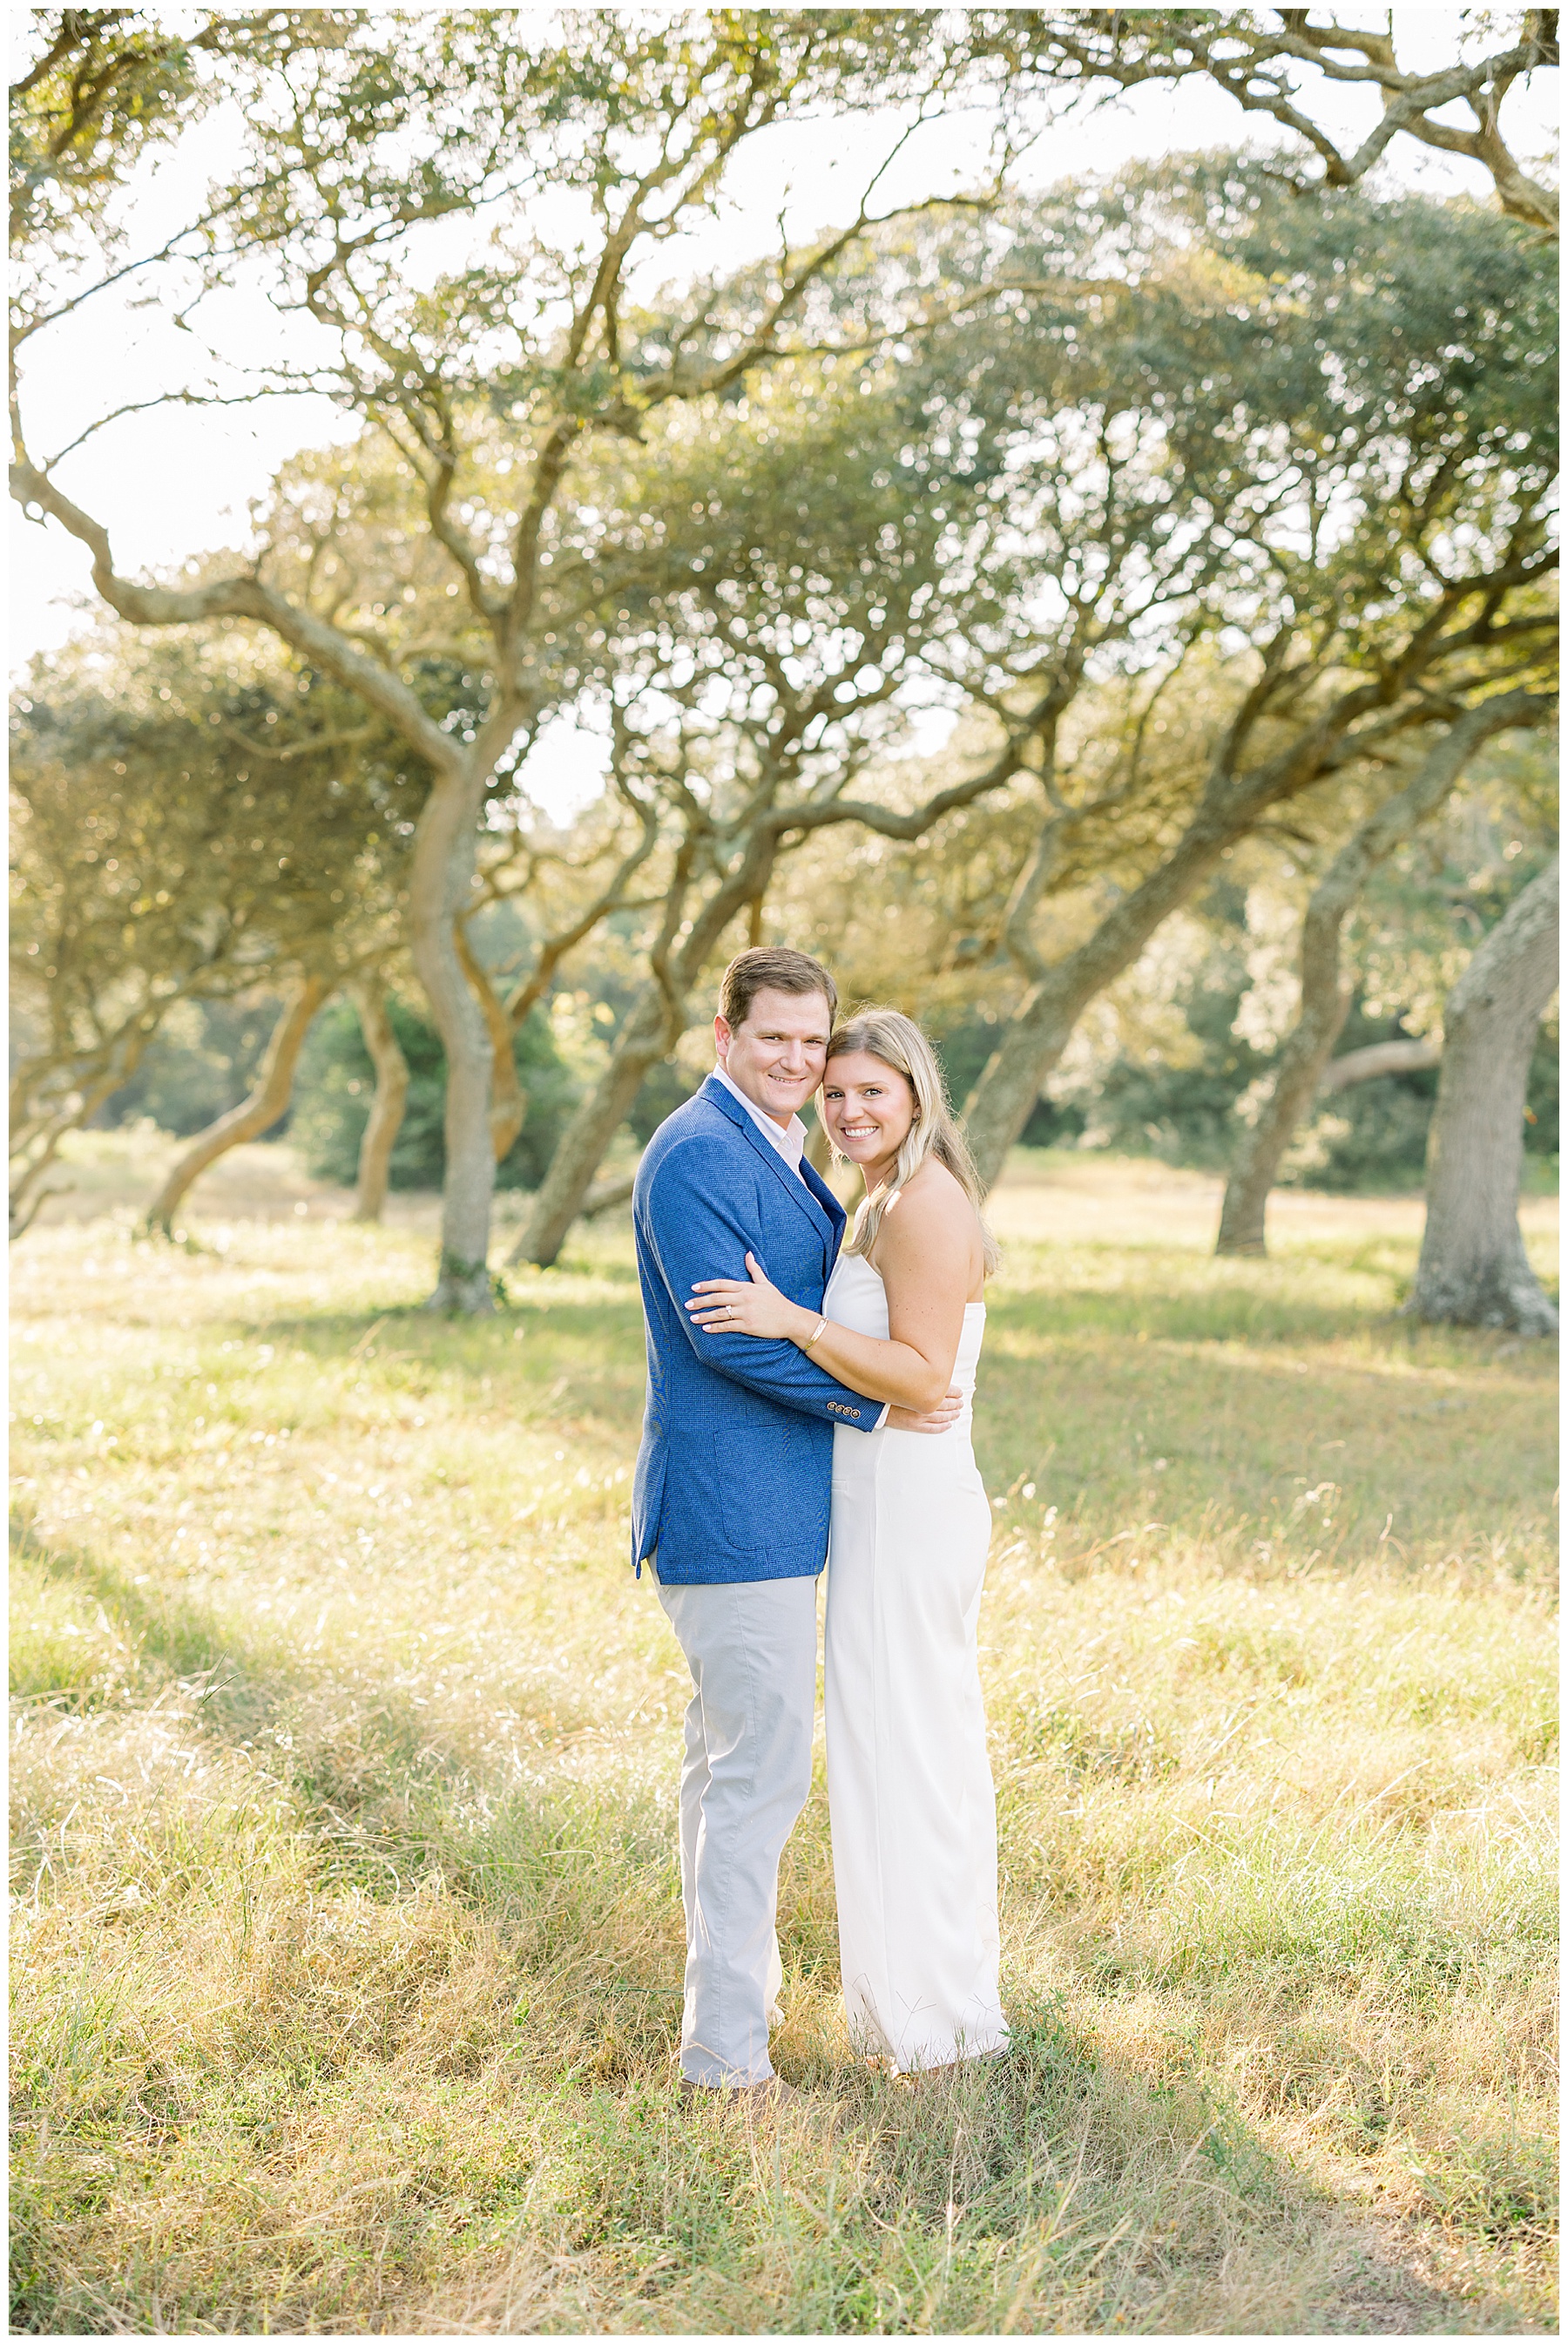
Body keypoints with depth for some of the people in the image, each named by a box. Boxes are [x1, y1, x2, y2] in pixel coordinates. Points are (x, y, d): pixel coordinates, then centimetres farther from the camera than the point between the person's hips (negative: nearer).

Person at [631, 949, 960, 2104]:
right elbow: (726, 1328, -22)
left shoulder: (777, 1153, 16)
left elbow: (823, 1284, 21)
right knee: (761, 1769, -7)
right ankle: (727, 2050, 1)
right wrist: (875, 1405, -15)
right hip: (734, 1502, -11)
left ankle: (732, 1987, 33)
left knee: (731, 1758, 19)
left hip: (766, 1500, 11)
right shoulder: (695, 1154, -16)